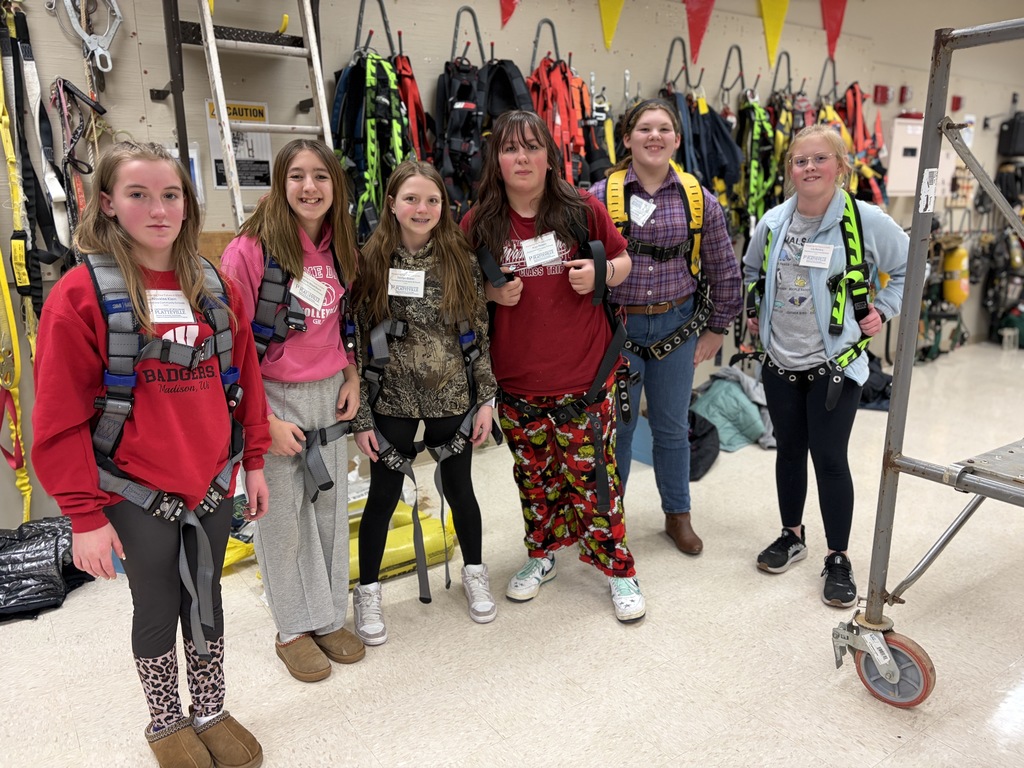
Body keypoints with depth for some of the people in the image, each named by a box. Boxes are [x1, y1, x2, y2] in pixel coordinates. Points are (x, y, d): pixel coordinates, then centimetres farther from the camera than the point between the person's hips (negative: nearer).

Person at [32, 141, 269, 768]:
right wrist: (85, 515, -10)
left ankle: (212, 713, 40)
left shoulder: (214, 287, 3)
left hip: (212, 483, 4)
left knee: (207, 601, 18)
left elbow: (246, 378, 9)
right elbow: (60, 418, -11)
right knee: (158, 610, 14)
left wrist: (254, 461, 8)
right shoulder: (81, 294, -12)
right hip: (136, 493, -3)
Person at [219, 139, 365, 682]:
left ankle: (329, 618, 32)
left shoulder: (337, 247, 5)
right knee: (282, 516, 7)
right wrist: (264, 422, -15)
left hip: (328, 394, 6)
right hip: (271, 397, -5)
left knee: (331, 508, 13)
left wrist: (351, 375, 5)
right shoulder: (250, 249, -14)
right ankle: (293, 629, 26)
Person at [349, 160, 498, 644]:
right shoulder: (371, 262, -6)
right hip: (392, 401, -1)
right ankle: (368, 591, 30)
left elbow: (478, 333, 1)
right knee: (383, 495, 10)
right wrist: (360, 415, -6)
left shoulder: (461, 260, -3)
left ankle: (475, 573, 39)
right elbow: (357, 341, -4)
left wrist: (486, 398, -2)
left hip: (452, 398, 1)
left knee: (459, 487, 15)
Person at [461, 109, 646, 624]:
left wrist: (601, 272, -14)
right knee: (533, 475, 16)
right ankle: (541, 555, 37)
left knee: (591, 473, 5)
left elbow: (623, 259, 8)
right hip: (516, 379, 2)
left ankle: (617, 569, 22)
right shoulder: (478, 224, -2)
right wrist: (491, 292, -12)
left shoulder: (583, 209, -4)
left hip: (585, 375, -1)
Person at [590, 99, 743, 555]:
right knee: (615, 425, 10)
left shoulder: (699, 200, -1)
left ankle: (678, 514, 33)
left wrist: (717, 329, 8)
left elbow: (724, 271, 6)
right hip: (615, 327, -1)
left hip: (677, 325, 2)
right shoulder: (601, 196, -7)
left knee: (673, 426, 14)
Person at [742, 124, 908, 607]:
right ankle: (792, 536, 32)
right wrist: (752, 315, 10)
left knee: (830, 459, 0)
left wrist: (883, 311, -3)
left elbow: (910, 268, 4)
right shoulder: (773, 222, 1)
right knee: (789, 450, 14)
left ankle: (838, 559, 16)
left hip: (835, 364, -4)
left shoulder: (865, 221, -10)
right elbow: (750, 273, 20)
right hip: (780, 362, 4)